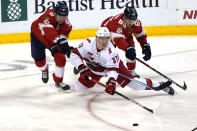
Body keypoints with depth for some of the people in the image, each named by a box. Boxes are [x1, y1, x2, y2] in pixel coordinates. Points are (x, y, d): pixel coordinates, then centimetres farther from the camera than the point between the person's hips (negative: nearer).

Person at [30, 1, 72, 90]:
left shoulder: (67, 25, -27)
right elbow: (48, 30, -58)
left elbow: (63, 37, -27)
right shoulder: (49, 15, -42)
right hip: (38, 35, -2)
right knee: (39, 59, 5)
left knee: (60, 58, -12)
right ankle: (44, 69, 44)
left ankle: (58, 81, 8)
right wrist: (59, 39, -72)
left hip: (53, 40, 2)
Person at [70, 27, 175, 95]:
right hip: (93, 68, 3)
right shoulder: (88, 43, -29)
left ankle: (157, 86, -7)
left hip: (113, 65, -3)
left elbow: (112, 69, -35)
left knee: (131, 82, -16)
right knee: (79, 87, -2)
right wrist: (82, 69, -32)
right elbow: (74, 55, -23)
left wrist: (111, 81, -51)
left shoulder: (111, 51, -34)